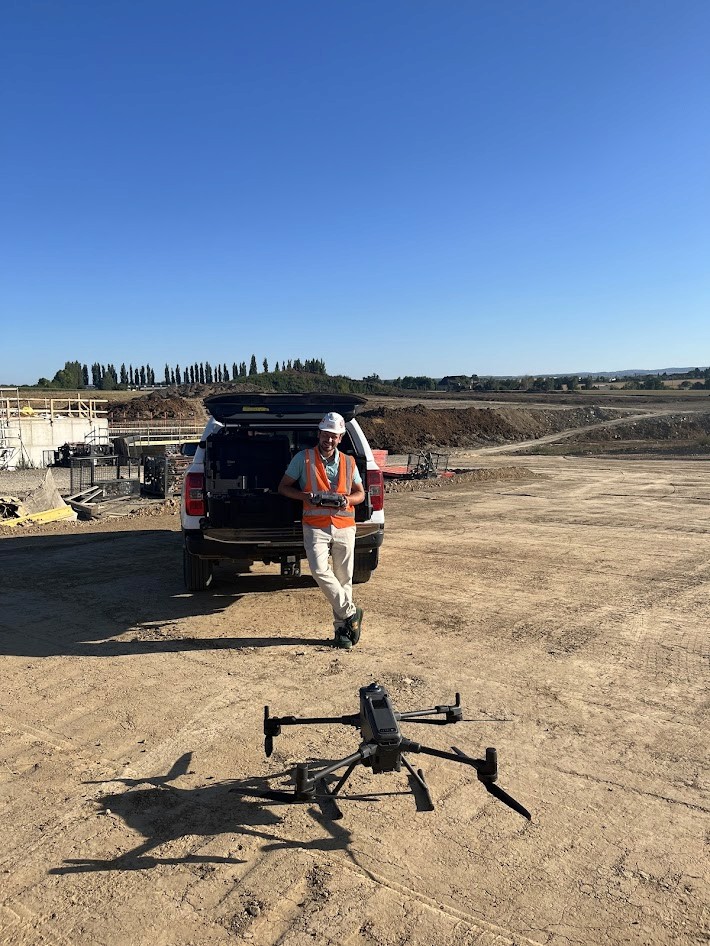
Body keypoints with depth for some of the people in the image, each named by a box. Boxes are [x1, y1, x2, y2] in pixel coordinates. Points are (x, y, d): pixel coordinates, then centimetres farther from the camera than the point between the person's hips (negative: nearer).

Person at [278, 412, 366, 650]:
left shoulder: (348, 462, 11)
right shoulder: (303, 458, 2)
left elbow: (360, 493, 16)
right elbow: (283, 487, 5)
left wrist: (348, 500, -7)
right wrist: (305, 496, -13)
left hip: (344, 527, 3)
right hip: (315, 527, -2)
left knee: (344, 578, 5)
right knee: (320, 570, -22)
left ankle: (342, 628, 17)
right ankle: (351, 613, -5)